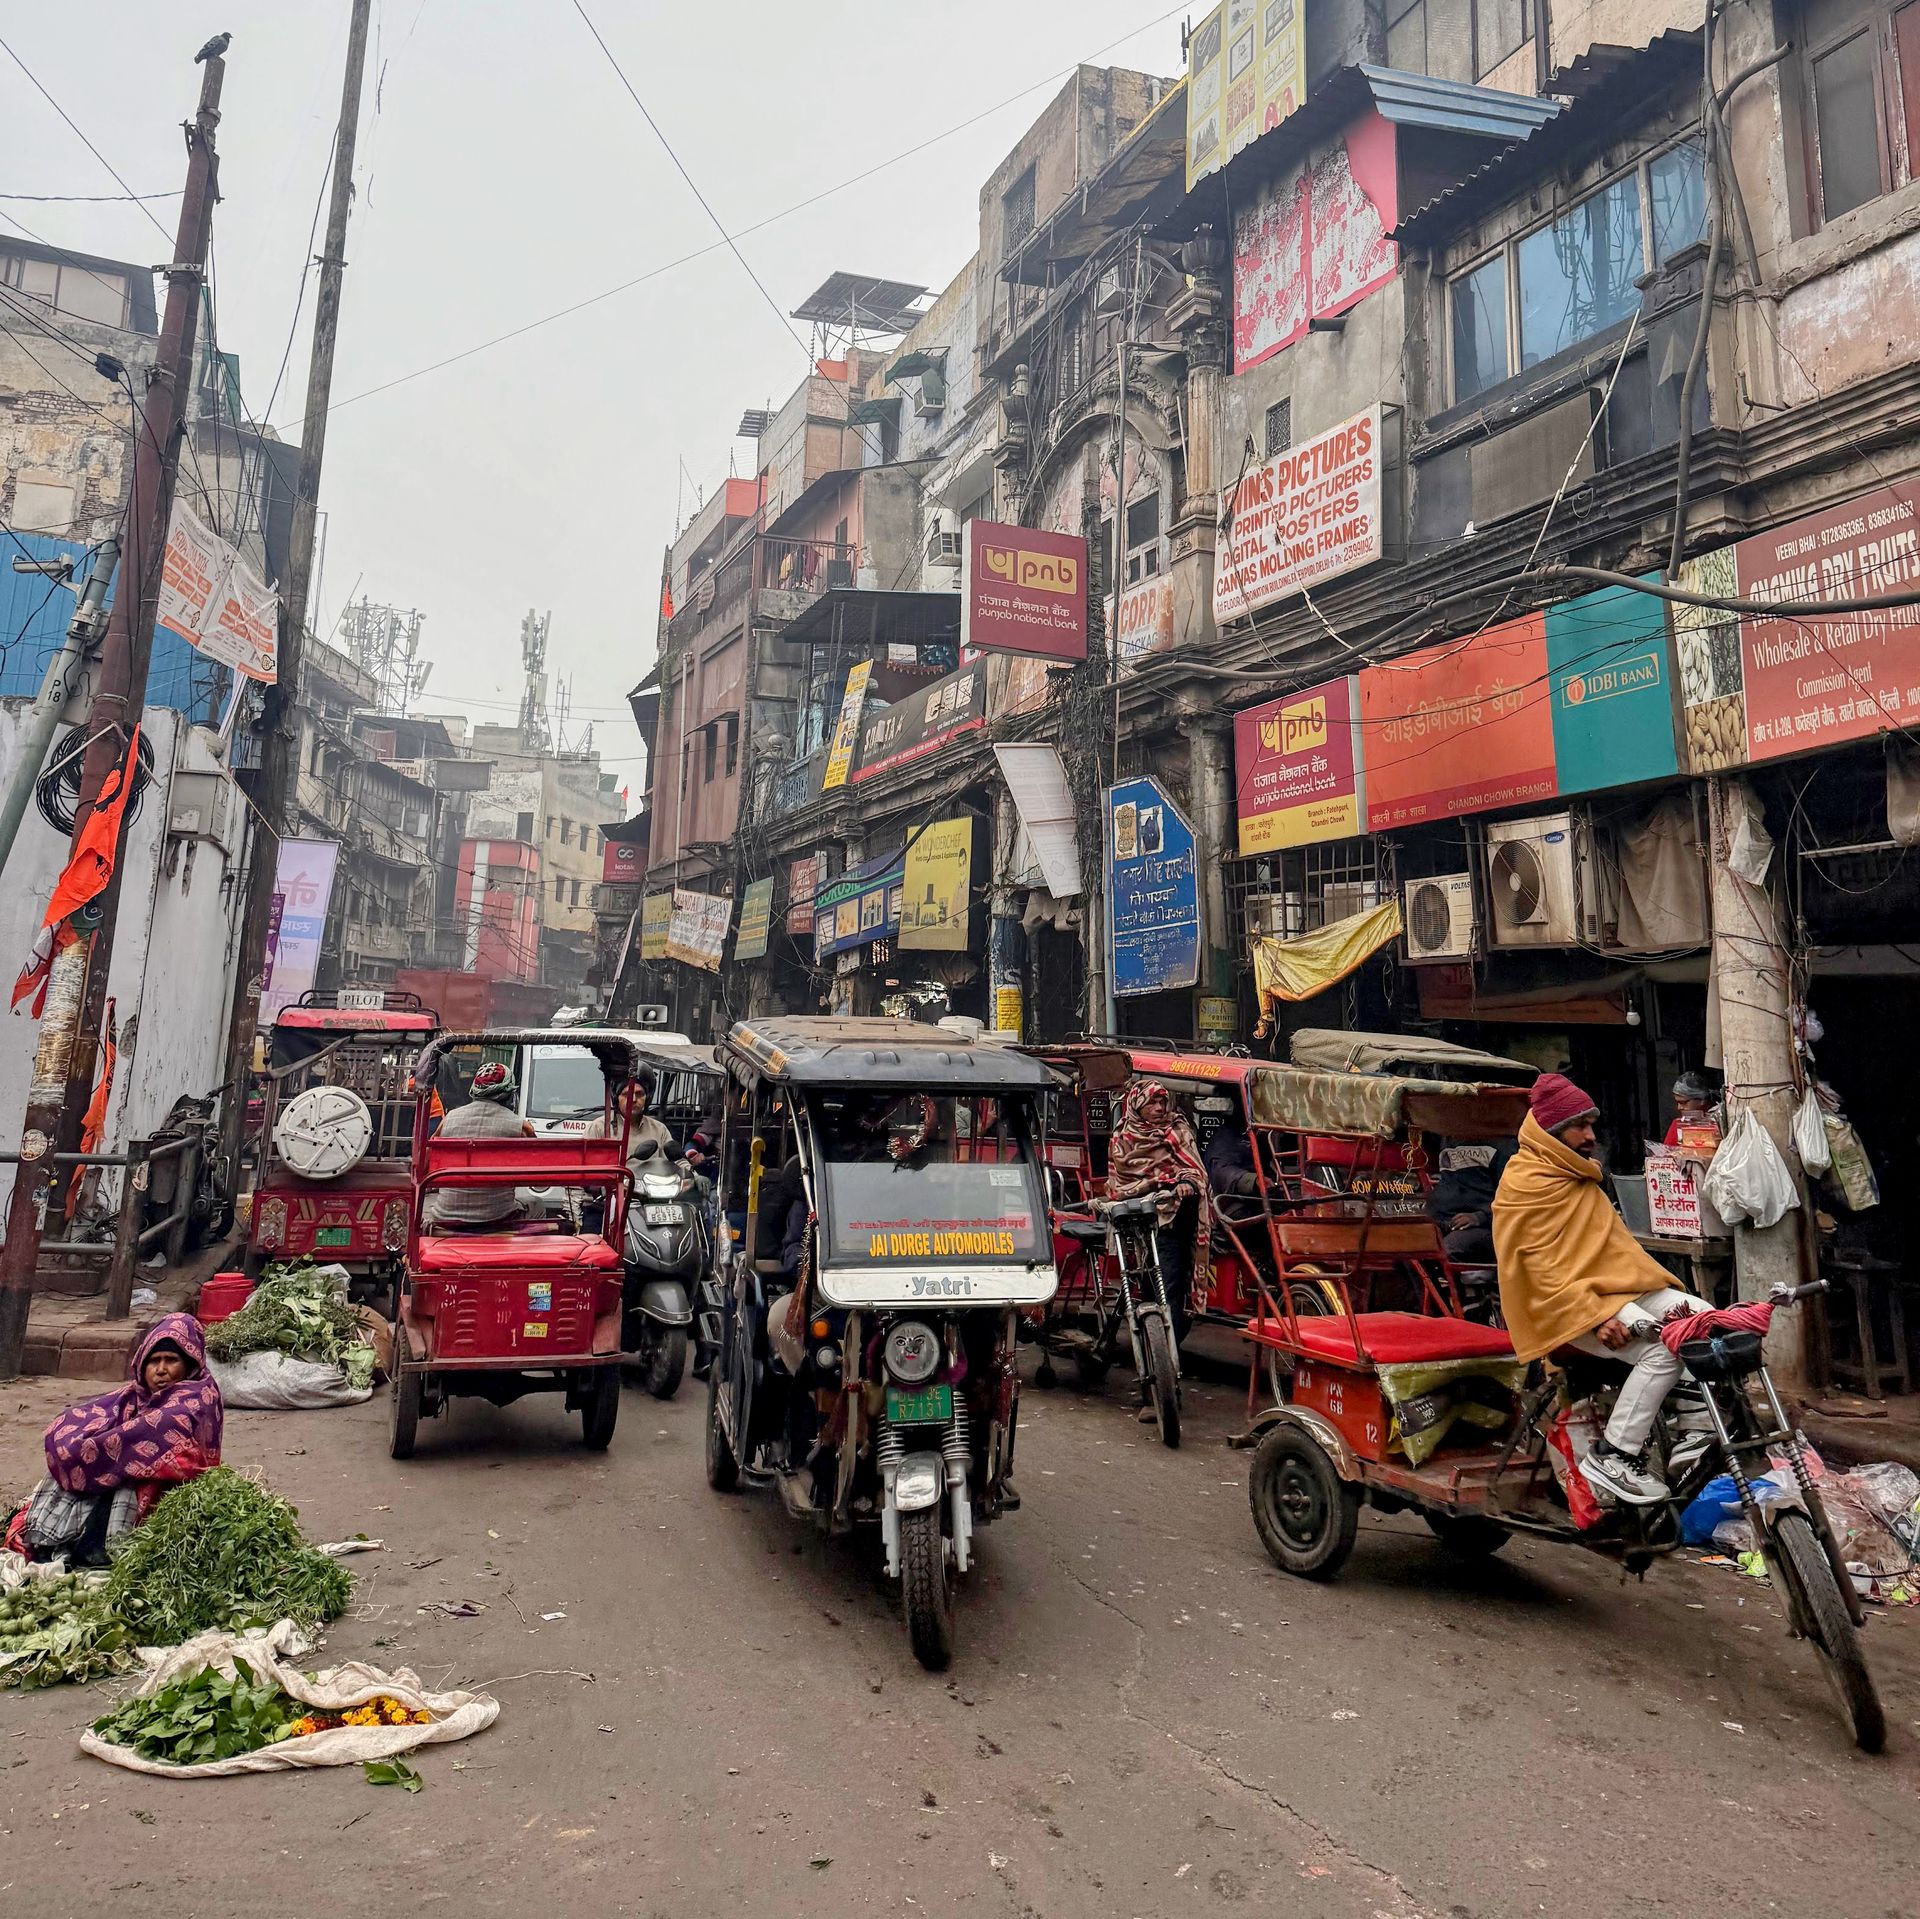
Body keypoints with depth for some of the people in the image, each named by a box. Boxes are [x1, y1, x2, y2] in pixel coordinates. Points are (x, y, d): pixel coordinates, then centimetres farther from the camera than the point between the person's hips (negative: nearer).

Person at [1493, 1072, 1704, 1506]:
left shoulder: (1578, 1177, 21)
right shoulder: (1525, 1186, -11)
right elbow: (1540, 1269, -18)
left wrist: (1661, 1288, 11)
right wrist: (1596, 1317, -25)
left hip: (1624, 1288, 9)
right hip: (1569, 1306, -9)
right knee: (1663, 1348, -27)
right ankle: (1612, 1456, -20)